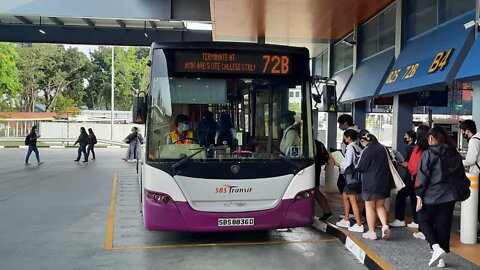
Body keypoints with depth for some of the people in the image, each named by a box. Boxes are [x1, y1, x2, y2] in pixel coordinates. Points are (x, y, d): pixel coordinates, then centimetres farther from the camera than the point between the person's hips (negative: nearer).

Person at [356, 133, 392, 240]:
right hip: (384, 182, 6)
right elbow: (388, 165, 15)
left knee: (370, 207, 6)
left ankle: (371, 232, 10)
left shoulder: (366, 151, -15)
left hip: (370, 182, -6)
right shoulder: (383, 148, 4)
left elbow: (360, 168, -12)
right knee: (380, 205, 17)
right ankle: (385, 225, -2)